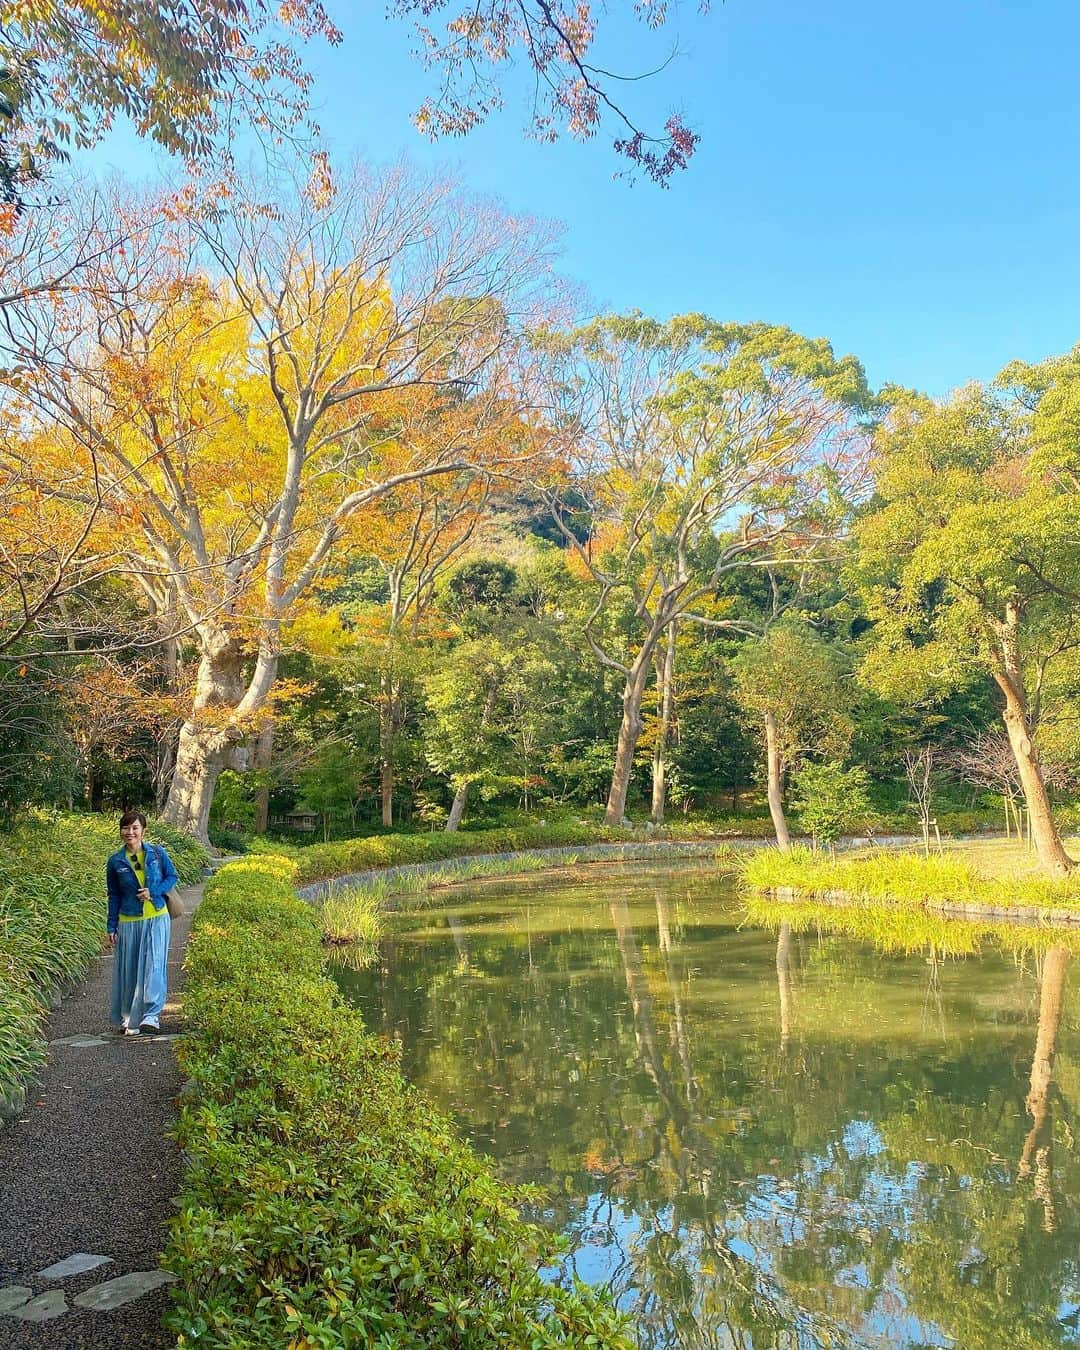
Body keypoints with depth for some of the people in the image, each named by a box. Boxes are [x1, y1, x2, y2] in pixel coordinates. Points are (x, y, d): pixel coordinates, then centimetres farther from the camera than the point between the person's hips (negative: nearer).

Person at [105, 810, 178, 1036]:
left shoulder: (157, 853, -3)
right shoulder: (115, 862, -1)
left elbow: (172, 876, 7)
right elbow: (114, 896, 7)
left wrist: (154, 892, -11)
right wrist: (111, 927, 5)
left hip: (157, 918, -1)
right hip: (128, 922, 1)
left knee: (153, 966, -9)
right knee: (128, 970, 6)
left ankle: (150, 1017, -9)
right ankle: (126, 1018, 20)